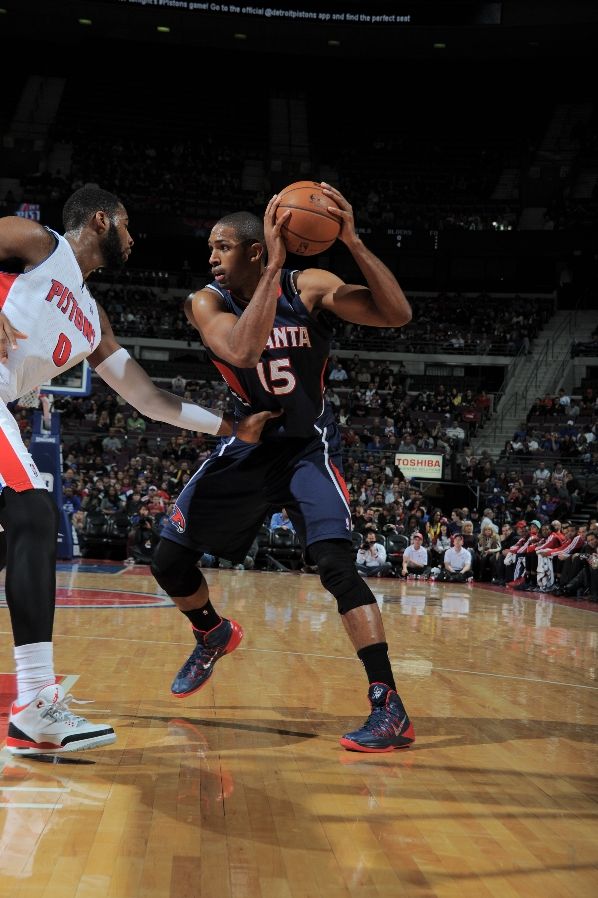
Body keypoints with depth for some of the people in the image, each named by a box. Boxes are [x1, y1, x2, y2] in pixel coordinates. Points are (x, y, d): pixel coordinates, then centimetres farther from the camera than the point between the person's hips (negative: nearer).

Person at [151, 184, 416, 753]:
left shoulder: (310, 287, -14)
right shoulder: (207, 303, -13)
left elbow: (397, 314, -25)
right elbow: (243, 350, -35)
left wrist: (353, 242, -34)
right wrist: (275, 268, -37)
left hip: (308, 446, -3)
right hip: (248, 445, 3)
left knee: (335, 563, -24)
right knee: (168, 561, 3)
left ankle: (390, 710, -20)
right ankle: (213, 635, 36)